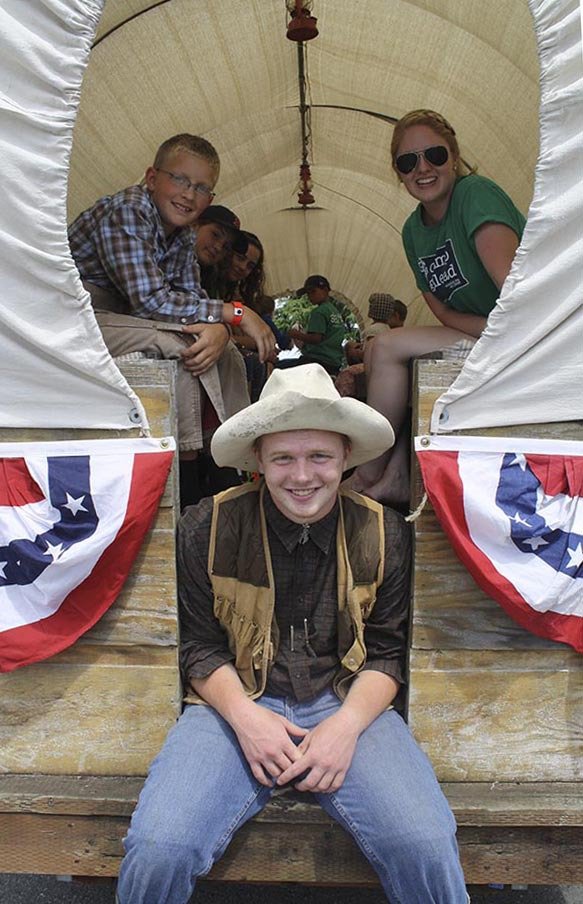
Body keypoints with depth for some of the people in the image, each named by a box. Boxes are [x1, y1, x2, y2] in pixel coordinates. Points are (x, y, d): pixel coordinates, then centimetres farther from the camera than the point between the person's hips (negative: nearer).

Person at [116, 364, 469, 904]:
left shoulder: (384, 533, 1)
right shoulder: (208, 528, -2)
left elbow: (387, 651, 6)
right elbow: (198, 644, 4)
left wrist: (347, 723, -12)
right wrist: (244, 715, -13)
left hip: (346, 704, 1)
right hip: (236, 702, 0)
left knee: (426, 846, -24)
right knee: (157, 850, -24)